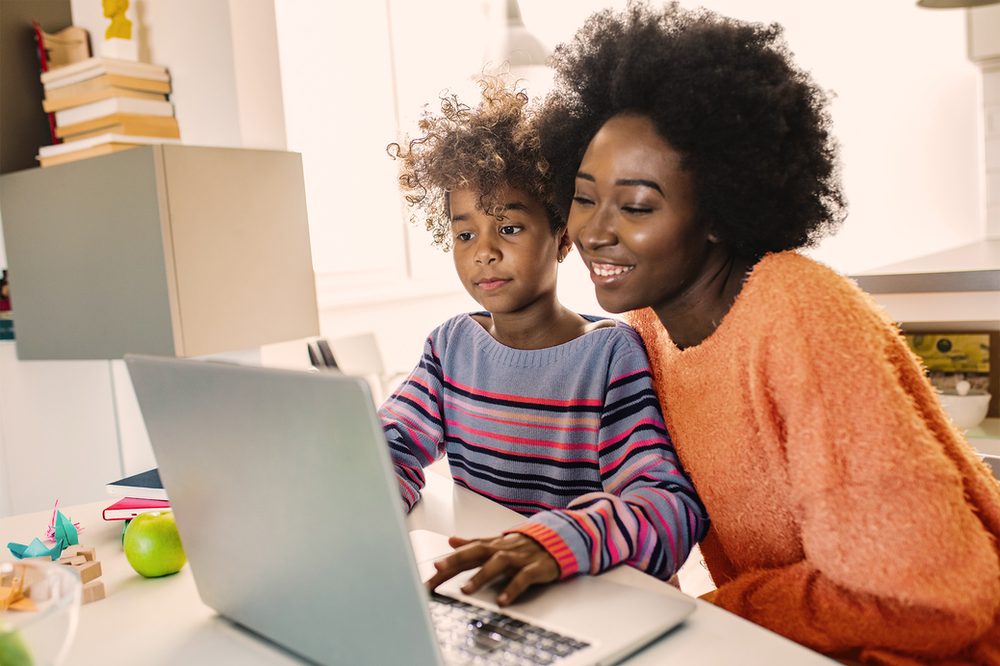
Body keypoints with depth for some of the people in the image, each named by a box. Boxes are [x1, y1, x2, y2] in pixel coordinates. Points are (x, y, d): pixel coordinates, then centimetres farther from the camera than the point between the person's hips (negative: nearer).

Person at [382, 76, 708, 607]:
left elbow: (676, 504, -20)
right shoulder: (452, 344, 7)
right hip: (470, 586, 3)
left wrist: (555, 540, -38)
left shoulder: (613, 354, -11)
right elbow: (394, 446, 1)